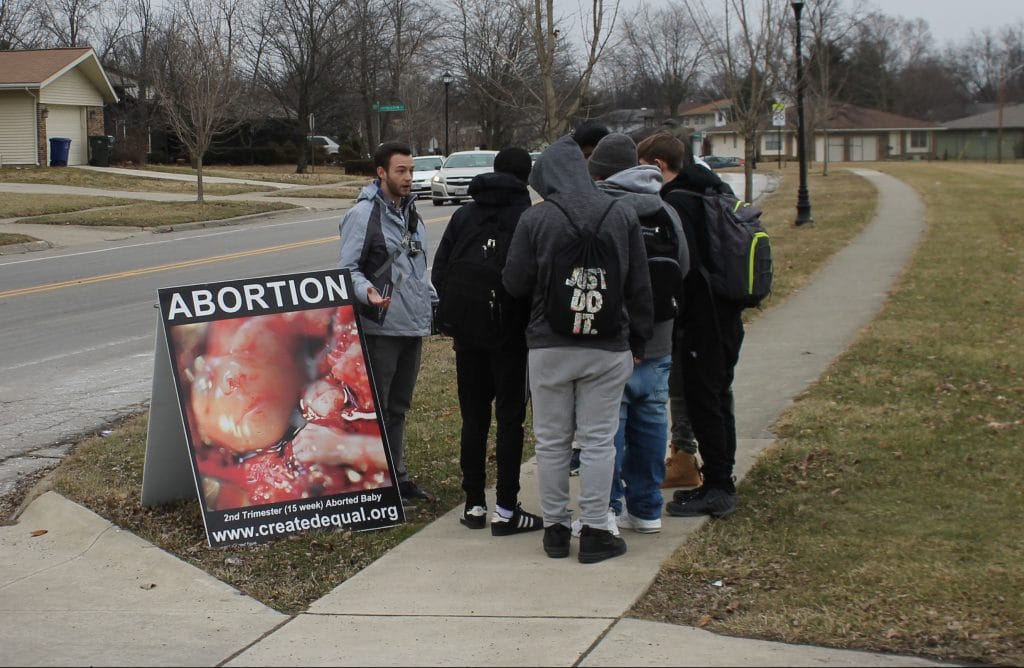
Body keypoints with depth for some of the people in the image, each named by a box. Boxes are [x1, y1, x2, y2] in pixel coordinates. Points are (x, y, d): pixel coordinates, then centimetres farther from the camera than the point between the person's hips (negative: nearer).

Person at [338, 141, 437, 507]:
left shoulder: (410, 213, 16)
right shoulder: (362, 215, -10)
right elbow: (348, 269, -13)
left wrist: (435, 303, 17)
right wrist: (368, 293, -31)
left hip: (413, 326, 8)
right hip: (381, 328, -8)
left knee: (398, 408, 16)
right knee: (375, 409, -1)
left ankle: (397, 475, 24)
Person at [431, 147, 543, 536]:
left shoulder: (463, 216, 6)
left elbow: (439, 272, 5)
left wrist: (454, 318, 12)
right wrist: (534, 322, 2)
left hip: (468, 334, 4)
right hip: (511, 334, -4)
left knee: (473, 418, 11)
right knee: (510, 419, 2)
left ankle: (474, 504, 14)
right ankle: (506, 510, 2)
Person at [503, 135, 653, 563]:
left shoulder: (535, 219, -8)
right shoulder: (621, 215, 0)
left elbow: (514, 284, -4)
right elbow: (639, 287, 4)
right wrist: (638, 342, 12)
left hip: (548, 346, -1)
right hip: (608, 347, 1)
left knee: (552, 442, 10)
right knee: (598, 440, 5)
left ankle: (555, 528, 16)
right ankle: (594, 532, 7)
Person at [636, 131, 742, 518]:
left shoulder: (676, 202, -16)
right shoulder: (712, 193, 15)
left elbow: (684, 267, -23)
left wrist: (672, 316, -15)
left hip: (701, 322, -10)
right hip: (727, 317, 10)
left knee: (704, 403, -3)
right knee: (717, 401, 16)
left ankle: (717, 491, 2)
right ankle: (720, 484, 24)